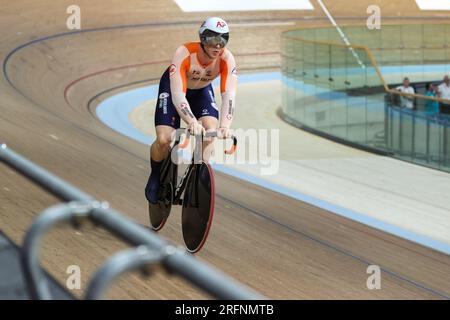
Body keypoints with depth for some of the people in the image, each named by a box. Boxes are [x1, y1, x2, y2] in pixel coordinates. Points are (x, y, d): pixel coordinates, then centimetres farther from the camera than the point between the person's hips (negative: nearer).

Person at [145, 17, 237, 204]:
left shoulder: (227, 59, -30)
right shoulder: (184, 53, -38)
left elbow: (228, 95, -37)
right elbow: (178, 94, -43)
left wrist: (225, 126, -54)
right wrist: (192, 122, -59)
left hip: (202, 90, 3)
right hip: (173, 87, -3)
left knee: (211, 130, -24)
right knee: (164, 140, -18)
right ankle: (156, 174, 13)